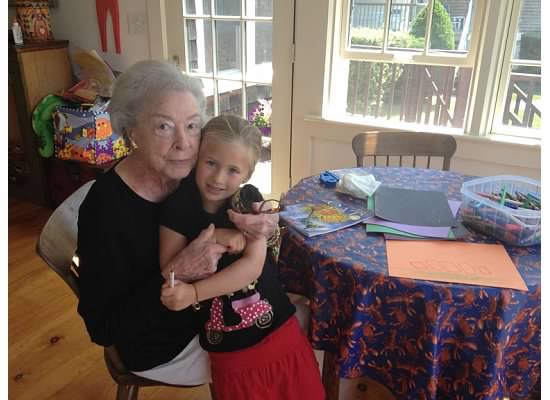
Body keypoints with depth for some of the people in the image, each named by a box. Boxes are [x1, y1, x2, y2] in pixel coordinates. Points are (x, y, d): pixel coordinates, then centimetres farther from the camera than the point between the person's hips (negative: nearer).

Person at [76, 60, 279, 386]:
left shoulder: (190, 176, -14)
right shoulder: (105, 209, -31)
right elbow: (104, 329, -26)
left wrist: (263, 225, -27)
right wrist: (176, 273, -36)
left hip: (207, 307, 6)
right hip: (162, 348, -5)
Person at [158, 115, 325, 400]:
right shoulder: (178, 207, -9)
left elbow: (253, 266, -17)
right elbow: (170, 278, -10)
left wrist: (194, 292, -28)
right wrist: (211, 241, -22)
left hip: (278, 331, 1)